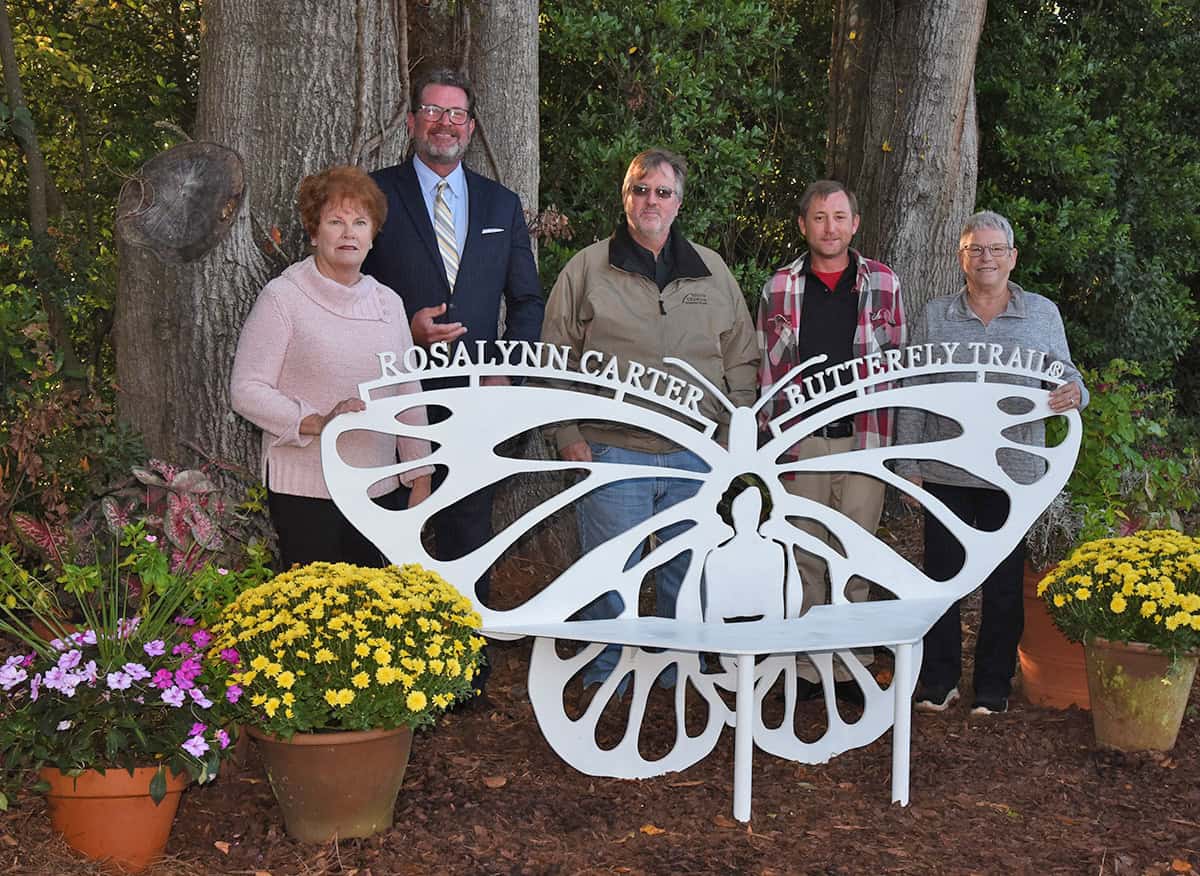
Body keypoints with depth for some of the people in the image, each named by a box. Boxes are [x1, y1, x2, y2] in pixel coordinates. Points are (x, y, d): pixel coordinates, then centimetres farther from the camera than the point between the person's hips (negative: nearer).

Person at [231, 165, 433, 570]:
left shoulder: (388, 302, 11)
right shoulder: (283, 297, -5)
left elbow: (409, 394, 16)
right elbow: (246, 389, -9)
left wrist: (420, 477, 13)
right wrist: (318, 422, -20)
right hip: (305, 491, -4)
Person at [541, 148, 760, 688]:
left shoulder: (710, 270, 12)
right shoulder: (587, 269, 3)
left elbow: (741, 359, 15)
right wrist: (568, 436, -3)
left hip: (696, 455, 3)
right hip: (612, 451, -3)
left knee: (688, 569, 10)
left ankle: (680, 671, 25)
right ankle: (604, 676, 16)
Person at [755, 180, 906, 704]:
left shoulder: (883, 283, 5)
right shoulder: (780, 288, 6)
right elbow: (767, 367, 9)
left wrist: (894, 439, 3)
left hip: (863, 439, 0)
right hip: (800, 441, 1)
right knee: (804, 557, 5)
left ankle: (851, 667, 14)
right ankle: (807, 669, 15)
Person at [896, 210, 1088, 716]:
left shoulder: (1042, 314, 7)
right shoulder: (936, 317, 6)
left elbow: (1064, 375, 9)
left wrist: (1074, 394, -16)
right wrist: (908, 465, 2)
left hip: (1013, 471, 0)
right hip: (946, 471, 0)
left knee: (1004, 580, 5)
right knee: (942, 573, 5)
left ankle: (994, 684, 18)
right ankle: (939, 679, 18)